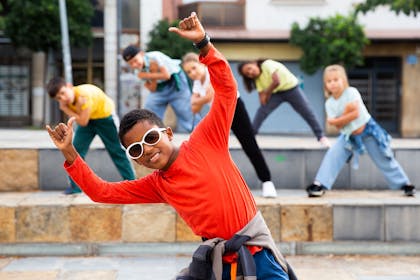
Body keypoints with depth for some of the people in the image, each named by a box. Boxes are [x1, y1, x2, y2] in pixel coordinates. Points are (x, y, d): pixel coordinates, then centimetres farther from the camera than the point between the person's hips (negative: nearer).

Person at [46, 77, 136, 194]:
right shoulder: (66, 100, -16)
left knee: (118, 150, 1)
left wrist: (66, 109, -30)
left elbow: (83, 122, -35)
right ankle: (76, 185, 4)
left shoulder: (83, 95, -38)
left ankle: (131, 182, 11)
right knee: (77, 149, -3)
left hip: (105, 115, -6)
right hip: (88, 118, 6)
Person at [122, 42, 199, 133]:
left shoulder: (154, 57, -25)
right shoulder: (139, 70, -8)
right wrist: (153, 74, -26)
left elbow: (166, 75, -28)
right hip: (158, 88, 6)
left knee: (187, 115, -6)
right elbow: (152, 89, -12)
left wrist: (147, 75, -25)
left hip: (174, 83, -6)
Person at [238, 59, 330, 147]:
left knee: (307, 112, -2)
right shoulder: (258, 79, -4)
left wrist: (267, 92, -18)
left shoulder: (267, 64, -24)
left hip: (291, 88, -5)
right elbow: (261, 94, -7)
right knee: (261, 111, -13)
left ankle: (321, 136, 11)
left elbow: (276, 81, -33)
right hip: (276, 93, 5)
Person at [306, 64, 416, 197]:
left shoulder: (351, 92, -17)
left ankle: (405, 184, 13)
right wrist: (347, 112, -25)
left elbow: (356, 113, -27)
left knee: (384, 160, 2)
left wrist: (337, 120, -20)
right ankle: (319, 184, -14)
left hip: (367, 130, -3)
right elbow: (338, 125, -12)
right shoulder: (329, 103, -6)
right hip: (348, 136, 3)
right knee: (331, 156, -16)